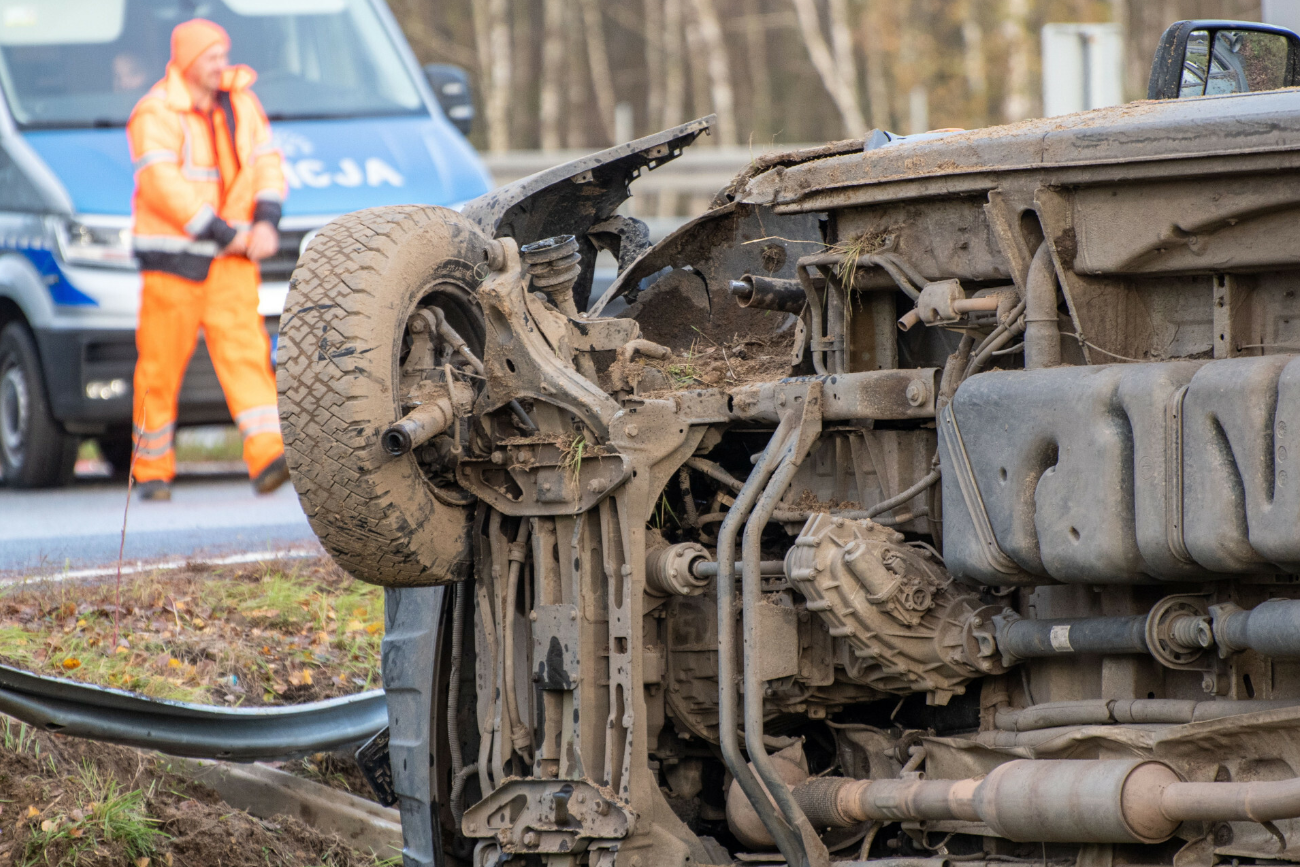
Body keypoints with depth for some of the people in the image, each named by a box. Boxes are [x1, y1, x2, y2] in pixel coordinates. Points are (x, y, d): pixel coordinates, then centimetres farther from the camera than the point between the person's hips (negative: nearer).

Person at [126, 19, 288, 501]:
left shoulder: (240, 103, 10)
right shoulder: (156, 114, -10)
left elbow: (267, 162, 10)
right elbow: (163, 185, -19)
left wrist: (266, 221, -8)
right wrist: (226, 233, -21)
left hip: (231, 259, 4)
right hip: (172, 255, -4)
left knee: (244, 349, -10)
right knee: (161, 363, 1)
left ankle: (267, 455, -21)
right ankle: (152, 471, 13)